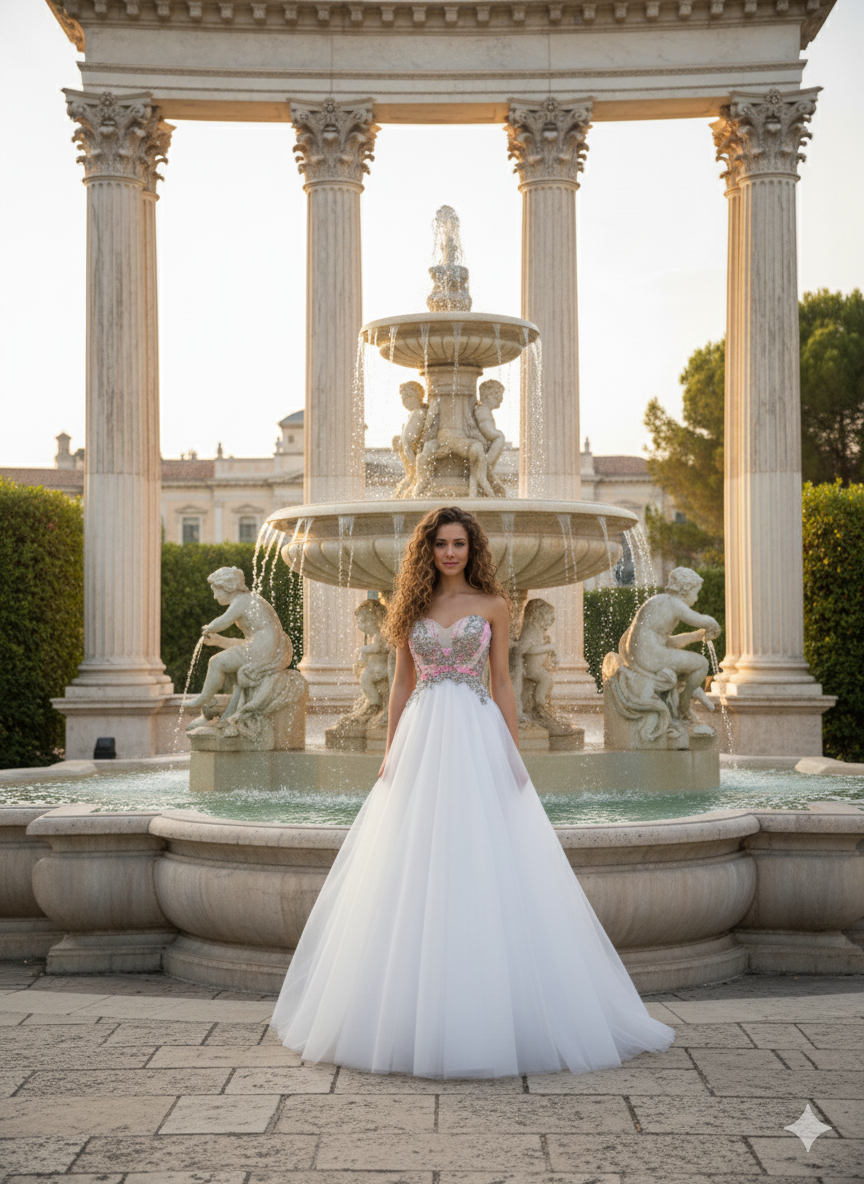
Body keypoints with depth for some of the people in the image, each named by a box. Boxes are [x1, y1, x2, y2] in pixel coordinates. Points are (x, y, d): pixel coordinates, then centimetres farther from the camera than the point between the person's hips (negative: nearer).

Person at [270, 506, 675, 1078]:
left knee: (483, 867, -5)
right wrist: (391, 751, 6)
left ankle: (487, 1007, 4)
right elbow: (401, 682, 13)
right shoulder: (413, 605, 12)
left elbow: (503, 683, 4)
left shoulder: (492, 605, 5)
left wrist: (514, 753, -2)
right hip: (421, 740, 2)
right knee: (415, 873, 2)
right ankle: (416, 1010, 11)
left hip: (476, 739, -2)